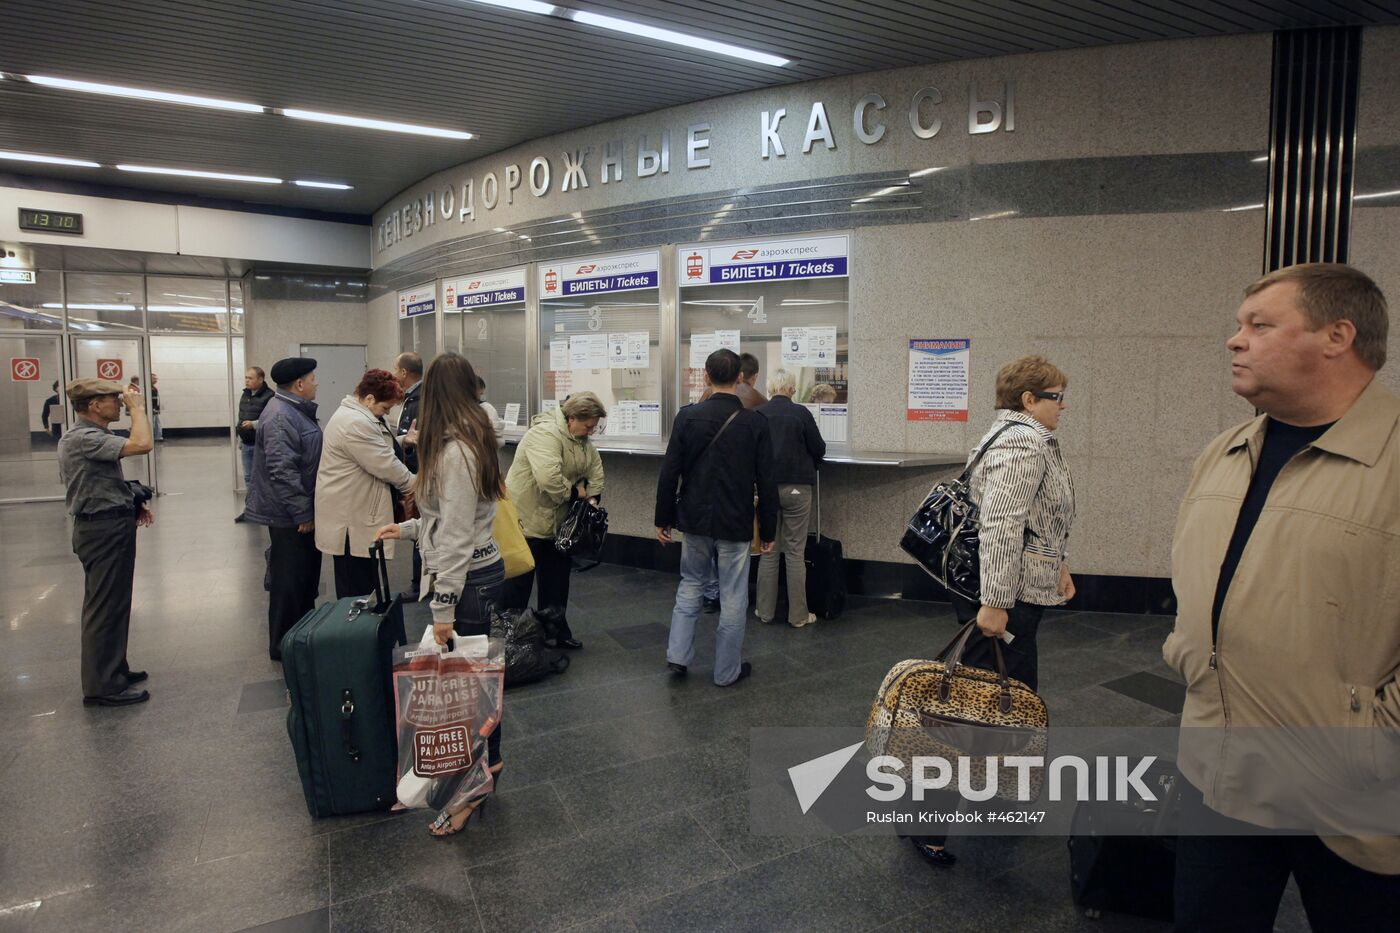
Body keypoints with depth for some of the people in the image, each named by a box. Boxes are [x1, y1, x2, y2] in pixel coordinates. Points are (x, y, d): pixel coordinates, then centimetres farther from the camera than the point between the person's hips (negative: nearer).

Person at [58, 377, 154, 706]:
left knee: (111, 604, 18)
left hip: (110, 525, 11)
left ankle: (113, 670, 30)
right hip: (103, 530, -11)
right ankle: (101, 687, 4)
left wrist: (130, 505, 11)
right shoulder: (81, 438, -19)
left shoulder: (92, 437, 14)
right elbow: (141, 445, -32)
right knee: (104, 607, -4)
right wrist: (137, 407, -18)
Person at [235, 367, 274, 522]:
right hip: (246, 444, 8)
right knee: (248, 477, 15)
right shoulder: (245, 395, 13)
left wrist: (254, 424, -27)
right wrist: (240, 439, 24)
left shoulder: (269, 396, -15)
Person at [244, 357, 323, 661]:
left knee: (307, 578, 19)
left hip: (304, 511, 11)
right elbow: (282, 471, -27)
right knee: (289, 582, 0)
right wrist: (303, 513, -22)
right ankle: (284, 645, 12)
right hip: (290, 517, -10)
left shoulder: (296, 410, 12)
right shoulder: (279, 417, -21)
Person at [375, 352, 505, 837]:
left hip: (468, 578, -10)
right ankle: (488, 764, 33)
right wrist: (409, 528, 26)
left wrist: (443, 606, -20)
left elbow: (456, 536, -22)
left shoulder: (454, 451, -21)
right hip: (483, 569, 10)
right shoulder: (473, 440, 9)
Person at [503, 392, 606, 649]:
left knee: (556, 580, 15)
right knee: (519, 582, 4)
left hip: (555, 521, 9)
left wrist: (592, 498, 0)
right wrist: (575, 493, -22)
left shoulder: (582, 440, 5)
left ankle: (555, 632, 27)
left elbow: (595, 469, 13)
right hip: (527, 519, -9)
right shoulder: (545, 434, -25)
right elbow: (548, 478, -37)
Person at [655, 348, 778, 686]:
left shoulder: (687, 416, -7)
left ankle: (678, 655, 18)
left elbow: (669, 472, -6)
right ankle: (727, 670, 20)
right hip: (735, 524, -2)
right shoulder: (755, 423, -8)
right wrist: (768, 530, 3)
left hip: (695, 519, 2)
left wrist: (663, 519, 5)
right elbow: (766, 482, -6)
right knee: (733, 597, 9)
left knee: (690, 586, 21)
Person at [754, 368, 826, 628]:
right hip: (796, 487, -2)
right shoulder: (801, 413, -9)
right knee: (795, 552, 4)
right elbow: (819, 449, -3)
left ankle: (765, 611, 16)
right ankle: (798, 615, 9)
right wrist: (809, 463, 18)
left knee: (768, 551, 11)